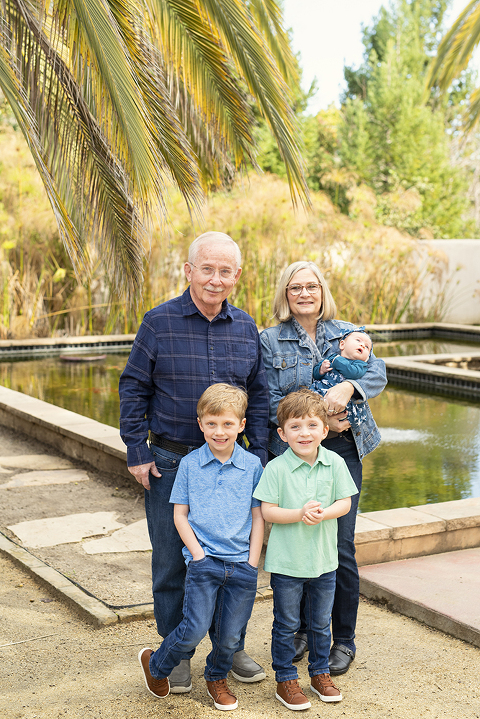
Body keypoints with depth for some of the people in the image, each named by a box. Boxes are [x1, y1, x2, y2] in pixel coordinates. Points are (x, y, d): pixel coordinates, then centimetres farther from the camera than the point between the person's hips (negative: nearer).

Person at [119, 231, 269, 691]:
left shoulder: (246, 328, 5)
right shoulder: (159, 322, -5)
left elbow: (257, 396, 11)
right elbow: (133, 389, -2)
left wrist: (258, 454, 5)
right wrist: (137, 452, -6)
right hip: (169, 461, -3)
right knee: (171, 561, 5)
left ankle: (231, 647, 28)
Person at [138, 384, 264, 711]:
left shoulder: (252, 465, 3)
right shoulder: (189, 464, 1)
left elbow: (258, 517, 6)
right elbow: (180, 514, 4)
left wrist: (252, 563, -1)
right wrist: (197, 552, -6)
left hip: (242, 564, 2)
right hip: (204, 559, -1)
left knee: (230, 635, 7)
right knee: (195, 629, -9)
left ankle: (217, 678, 36)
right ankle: (155, 664, 20)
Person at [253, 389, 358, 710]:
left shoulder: (335, 463, -5)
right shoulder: (276, 468, -13)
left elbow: (344, 503, -3)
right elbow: (268, 511, -13)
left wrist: (323, 514, -22)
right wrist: (299, 514, -27)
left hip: (324, 560, 3)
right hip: (287, 562, -3)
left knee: (321, 623, 19)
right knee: (286, 625, 9)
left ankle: (320, 672, 36)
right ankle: (285, 680, 24)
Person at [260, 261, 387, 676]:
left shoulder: (348, 333, 10)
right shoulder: (269, 341, 4)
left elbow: (377, 373, -4)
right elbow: (271, 403, -3)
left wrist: (348, 386, -24)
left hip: (343, 450, 1)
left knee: (341, 546, -3)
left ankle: (344, 640, 13)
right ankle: (303, 630, 26)